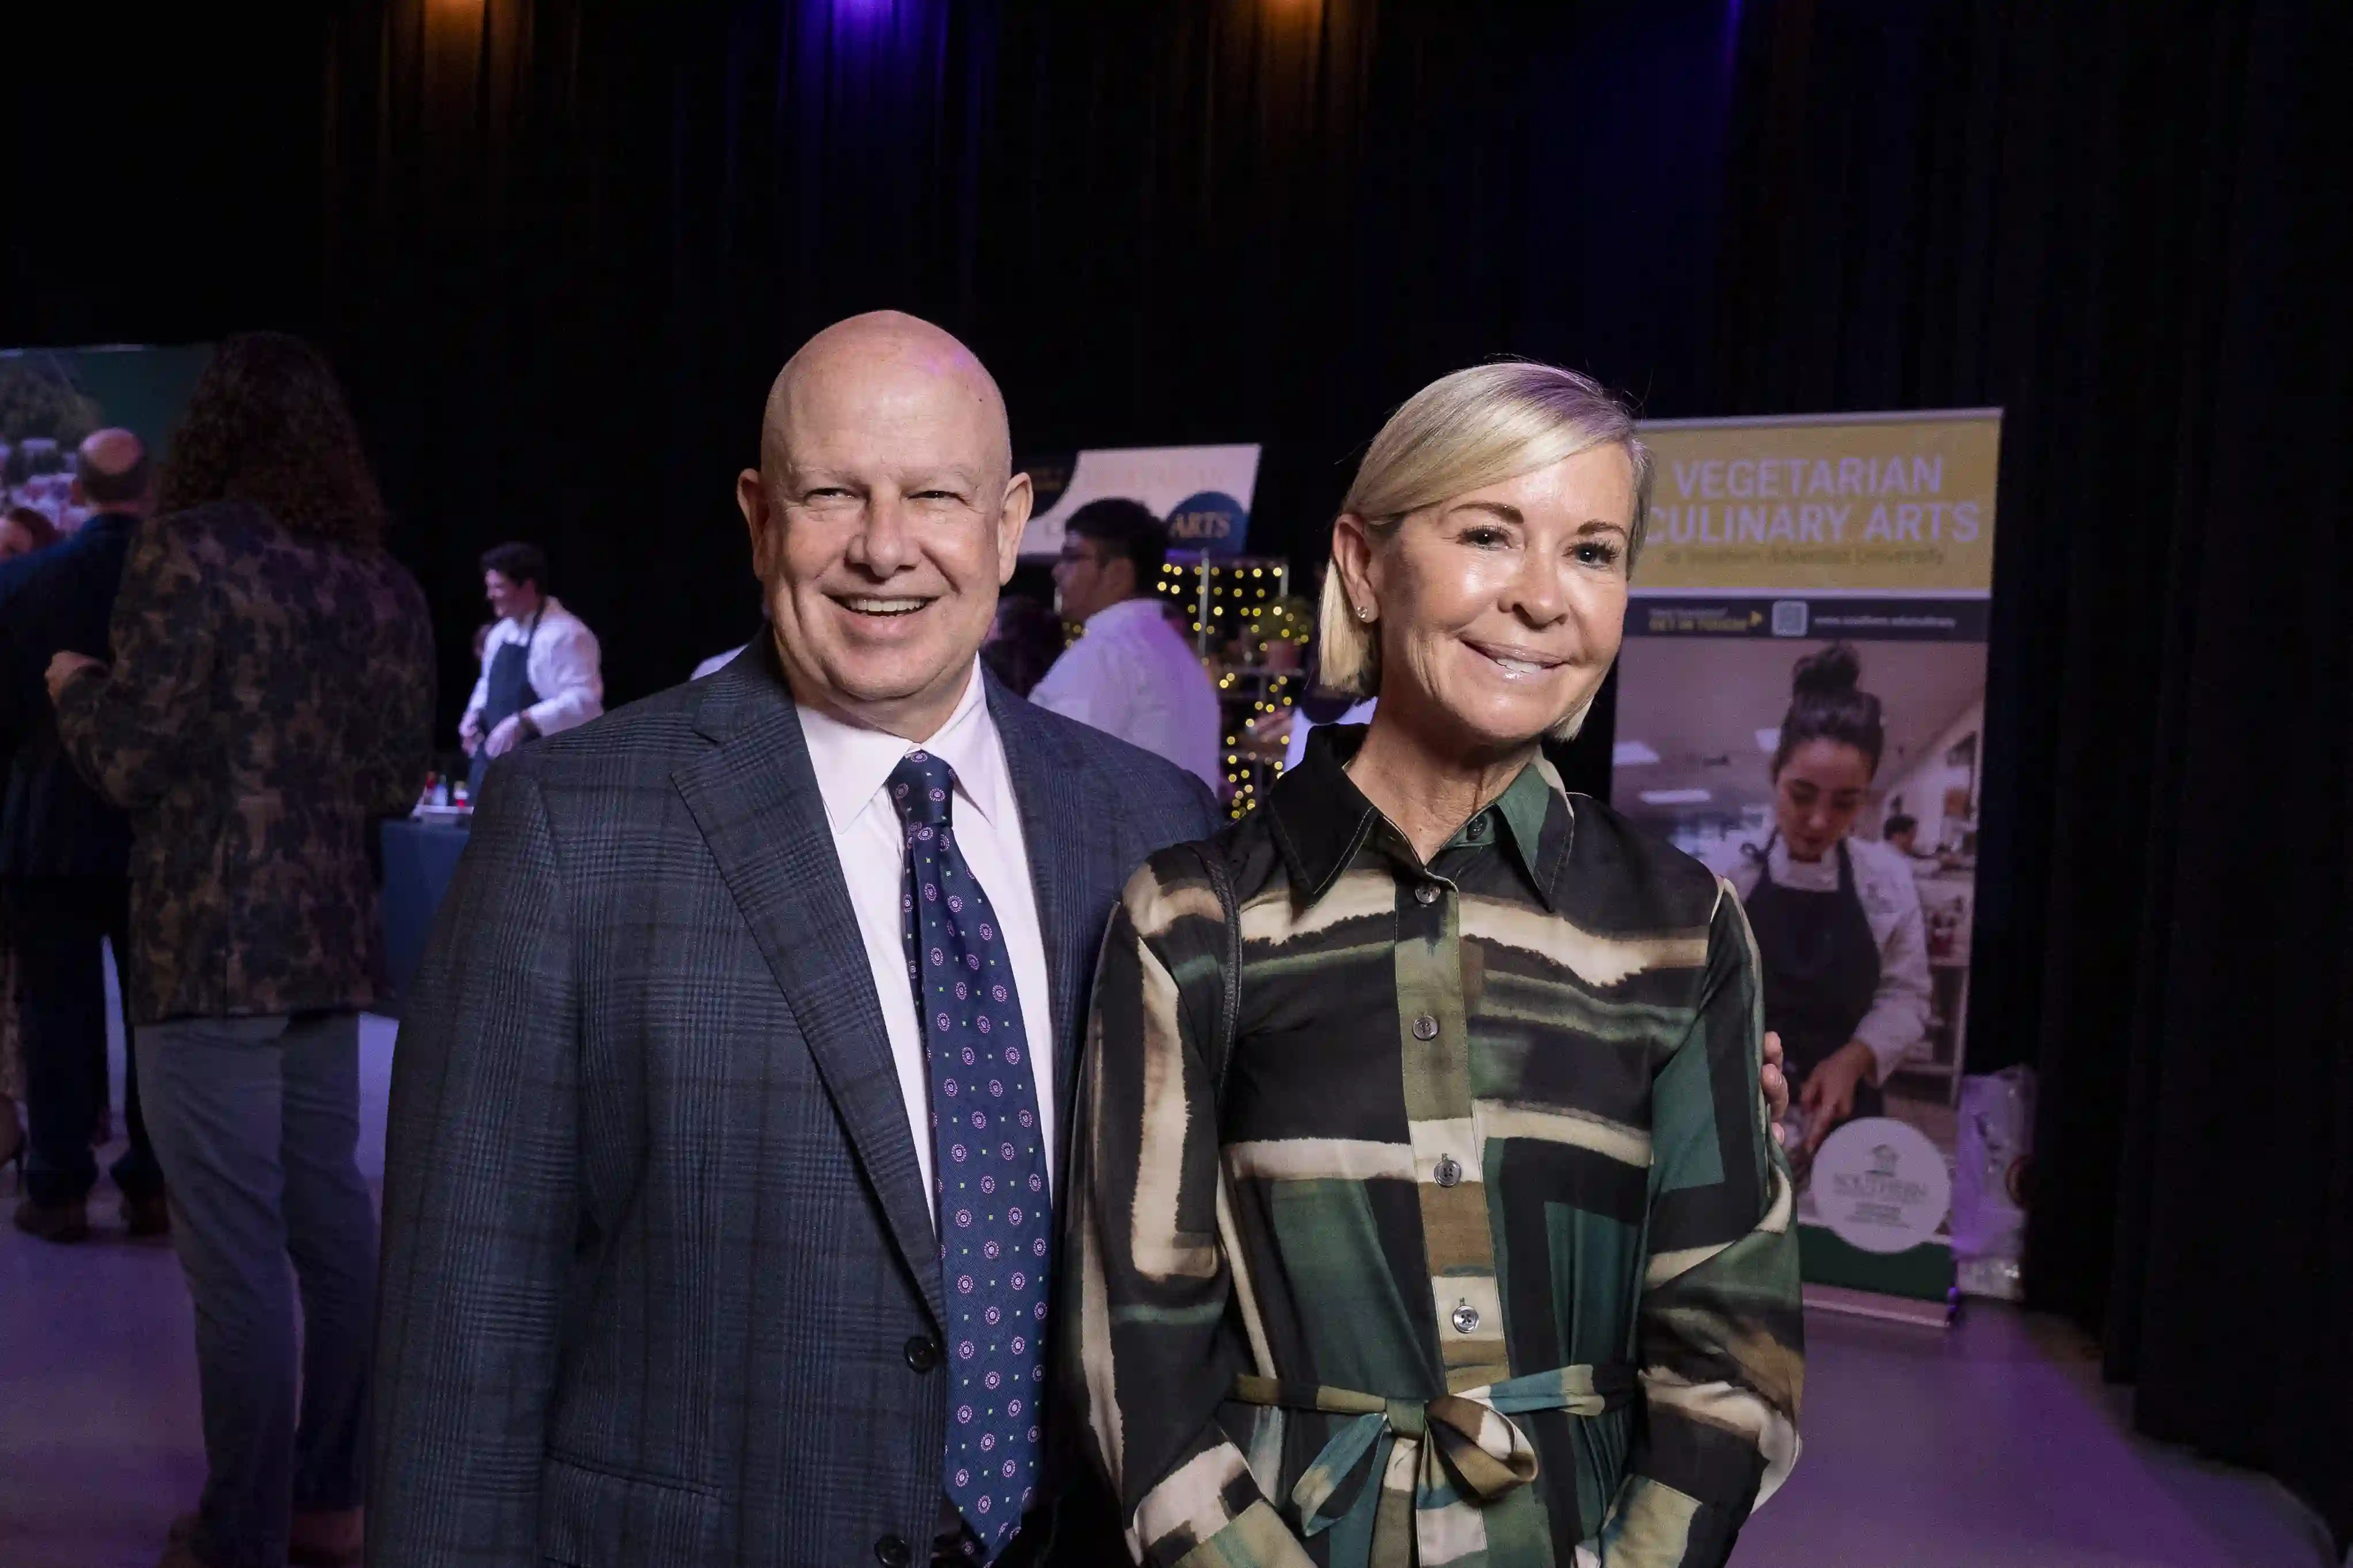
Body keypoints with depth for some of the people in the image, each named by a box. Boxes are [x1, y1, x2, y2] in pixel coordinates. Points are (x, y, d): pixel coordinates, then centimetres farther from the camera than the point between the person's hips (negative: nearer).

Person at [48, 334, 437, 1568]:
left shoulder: (189, 550, -8)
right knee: (331, 1222, 15)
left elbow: (132, 759, -9)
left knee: (237, 1253, 0)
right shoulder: (384, 584, 9)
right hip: (331, 944, 7)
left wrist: (75, 688, 10)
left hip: (211, 949, -6)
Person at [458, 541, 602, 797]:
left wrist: (524, 722, -28)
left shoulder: (565, 635, -17)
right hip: (493, 759, 9)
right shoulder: (500, 633, 13)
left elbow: (584, 700, -23)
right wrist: (475, 714, 7)